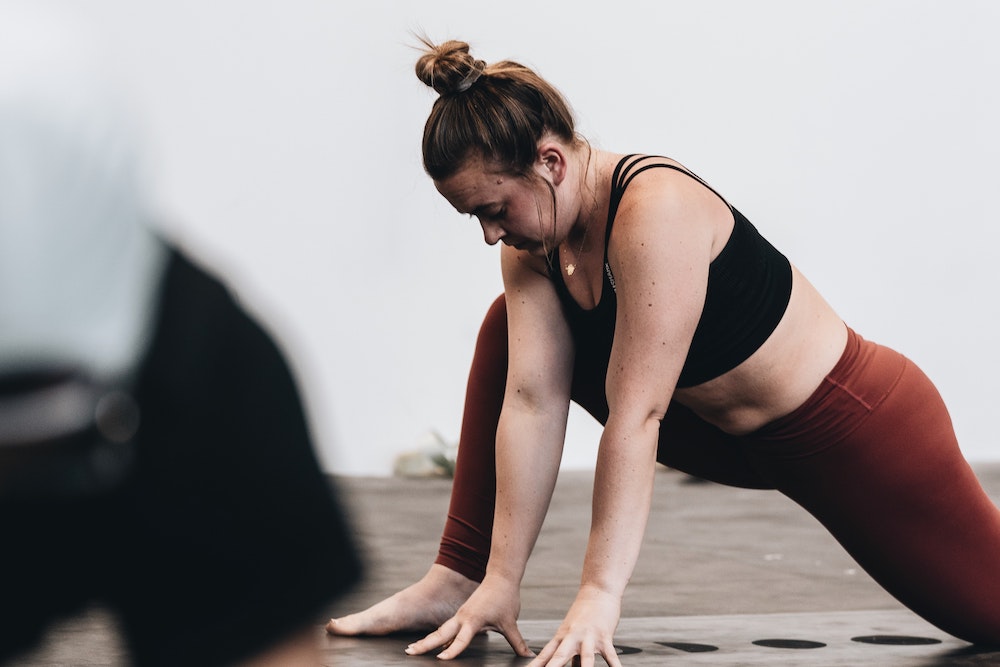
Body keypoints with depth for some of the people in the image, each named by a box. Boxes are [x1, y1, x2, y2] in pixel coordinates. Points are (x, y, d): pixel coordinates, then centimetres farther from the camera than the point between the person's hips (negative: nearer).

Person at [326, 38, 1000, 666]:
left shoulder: (657, 212, -34)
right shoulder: (535, 239, -10)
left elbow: (636, 417, -35)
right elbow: (531, 402, -12)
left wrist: (600, 595, -35)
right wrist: (500, 581, -16)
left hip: (858, 427, -7)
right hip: (731, 434, 7)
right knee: (513, 329, 0)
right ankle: (457, 581, 2)